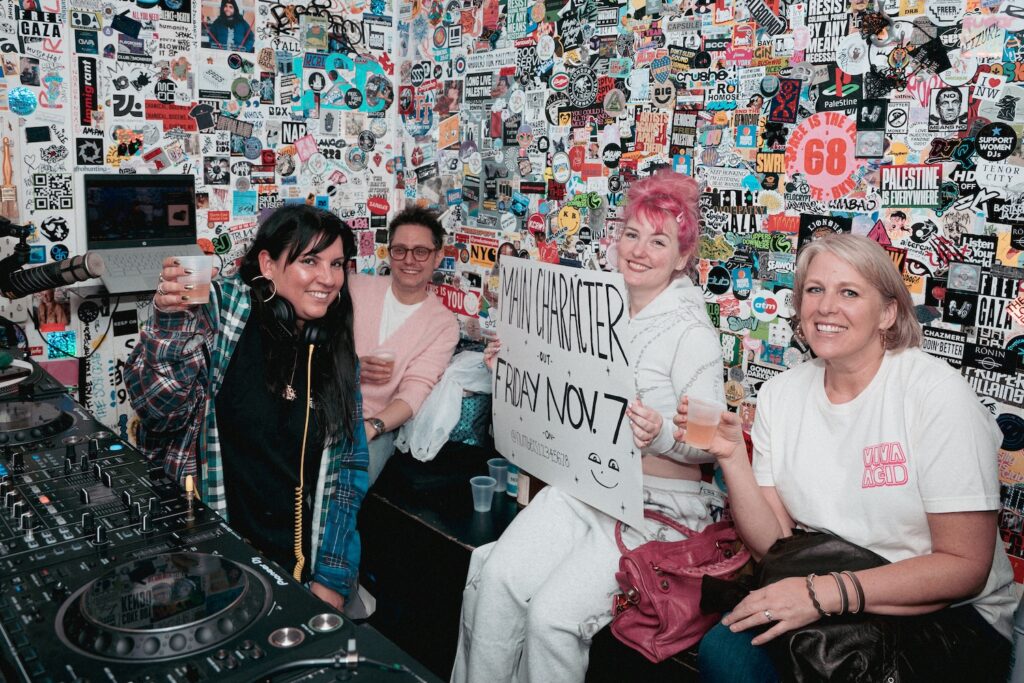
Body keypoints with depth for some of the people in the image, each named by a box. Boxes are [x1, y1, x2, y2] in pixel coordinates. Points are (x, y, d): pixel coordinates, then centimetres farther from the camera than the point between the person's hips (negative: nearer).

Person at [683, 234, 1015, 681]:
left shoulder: (935, 392, -13)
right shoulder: (780, 395, 0)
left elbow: (965, 566, -15)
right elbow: (772, 543, -1)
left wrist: (831, 591, -26)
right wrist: (731, 457, -17)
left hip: (944, 613, -3)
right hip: (816, 594, 4)